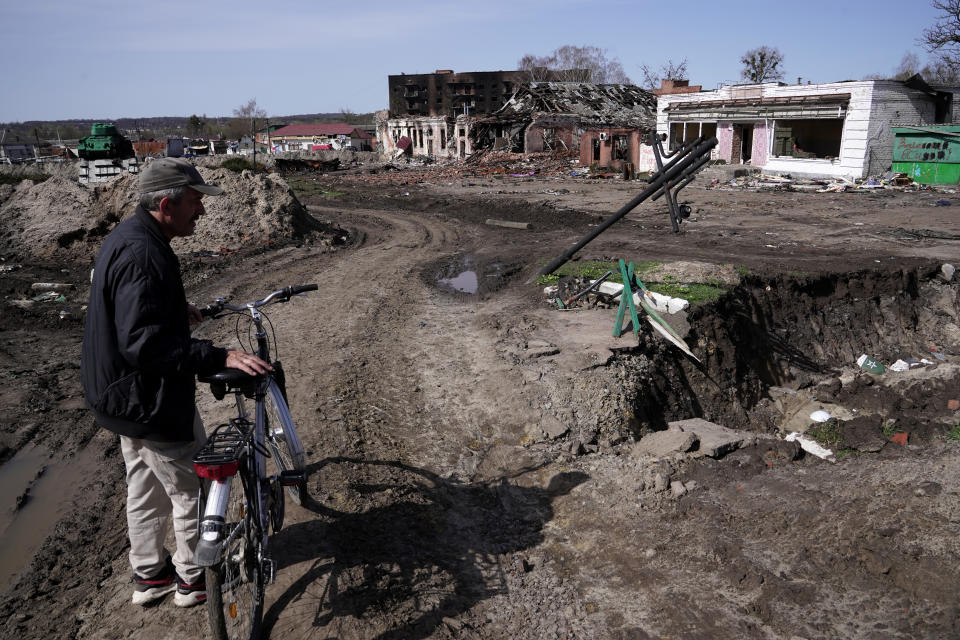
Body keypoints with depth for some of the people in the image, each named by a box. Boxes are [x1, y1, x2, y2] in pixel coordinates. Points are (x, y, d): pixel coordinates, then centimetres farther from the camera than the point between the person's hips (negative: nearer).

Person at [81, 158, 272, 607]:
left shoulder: (126, 236, 5)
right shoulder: (144, 255, -29)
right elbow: (145, 343, -37)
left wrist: (178, 313, 28)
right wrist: (220, 357, -42)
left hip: (124, 396, 11)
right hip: (151, 403, -11)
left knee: (145, 487, 23)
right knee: (194, 487, 8)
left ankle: (149, 574, 40)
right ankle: (192, 578, 26)